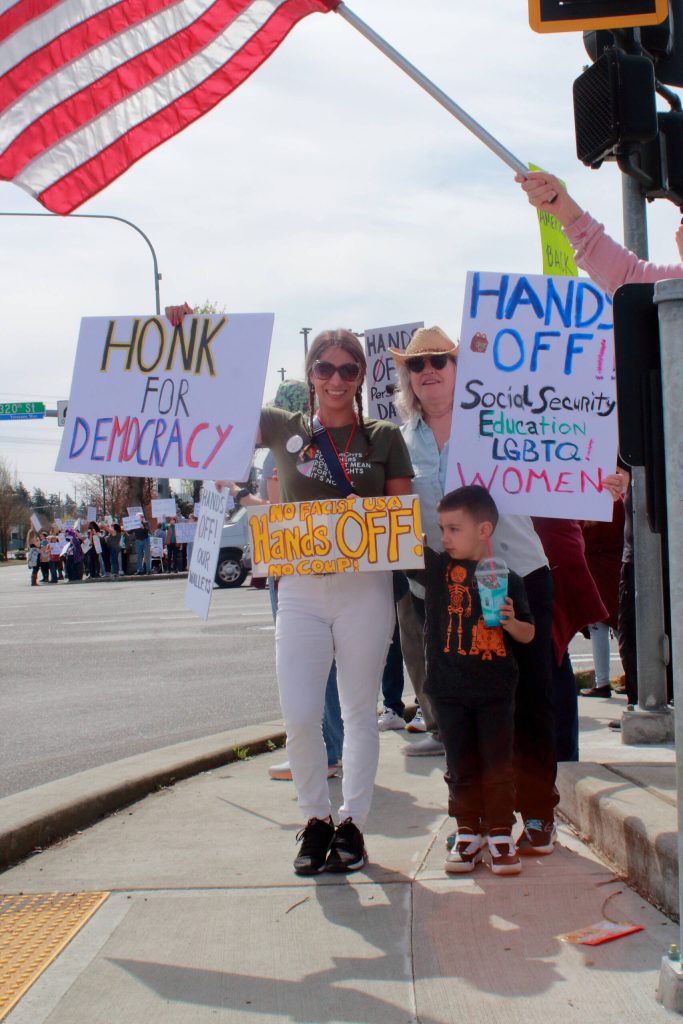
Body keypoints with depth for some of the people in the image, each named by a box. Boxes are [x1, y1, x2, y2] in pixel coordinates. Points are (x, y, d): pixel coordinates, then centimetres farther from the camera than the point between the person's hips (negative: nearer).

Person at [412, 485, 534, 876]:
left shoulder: (506, 579, -2)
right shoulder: (437, 568, 2)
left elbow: (528, 634, 4)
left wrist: (510, 621, -18)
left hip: (495, 690, -2)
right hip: (449, 689, 2)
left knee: (498, 764, 3)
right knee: (461, 766, 9)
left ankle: (501, 834, 14)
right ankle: (468, 833, 19)